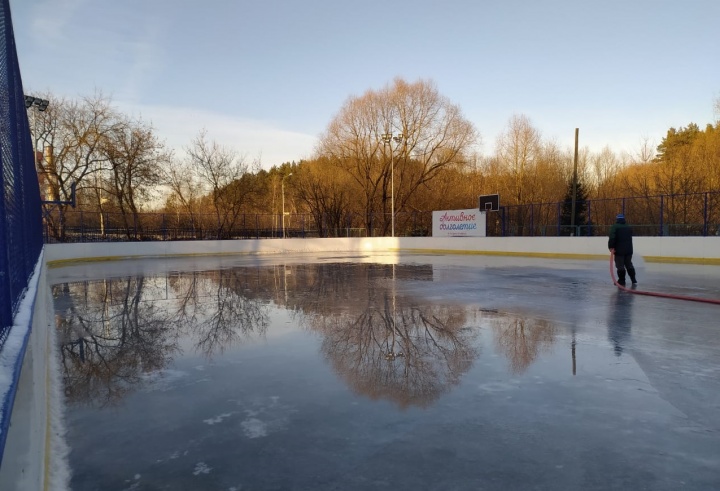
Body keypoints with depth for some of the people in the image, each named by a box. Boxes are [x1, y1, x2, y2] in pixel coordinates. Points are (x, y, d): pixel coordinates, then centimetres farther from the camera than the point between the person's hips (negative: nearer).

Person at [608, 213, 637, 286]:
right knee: (629, 264, 18)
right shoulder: (629, 227, 13)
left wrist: (611, 247, -20)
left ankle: (622, 281, 1)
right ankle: (633, 279, 23)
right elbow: (630, 237, 20)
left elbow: (612, 237, -20)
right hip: (629, 249, 6)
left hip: (619, 250, -6)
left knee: (620, 265, -1)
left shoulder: (615, 227, -8)